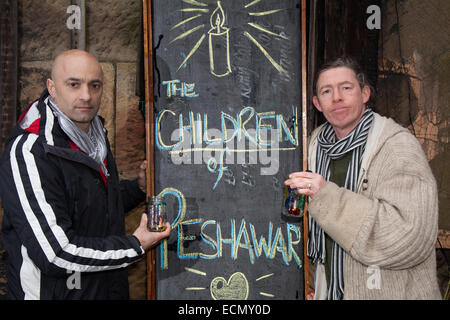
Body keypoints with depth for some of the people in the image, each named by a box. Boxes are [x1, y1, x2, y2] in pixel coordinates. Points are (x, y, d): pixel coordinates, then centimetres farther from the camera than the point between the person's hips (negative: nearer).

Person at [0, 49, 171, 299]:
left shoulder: (95, 135, 5)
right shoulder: (29, 153, -24)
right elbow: (54, 253, -28)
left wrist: (139, 188, 2)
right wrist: (135, 246, -21)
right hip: (55, 291, -8)